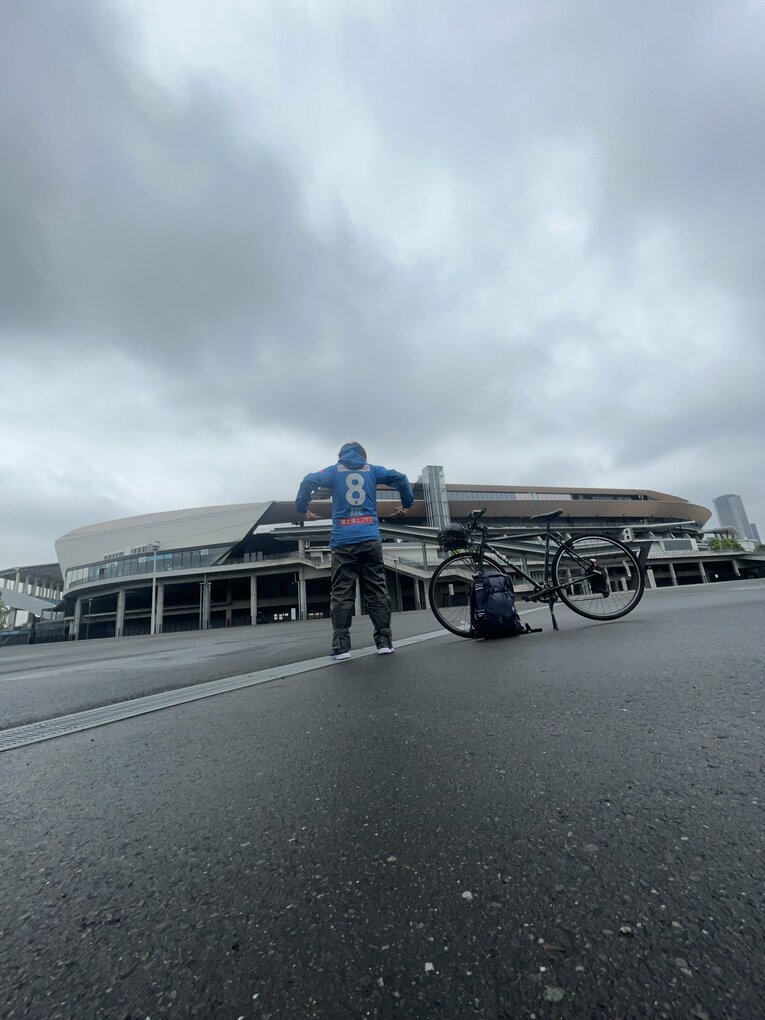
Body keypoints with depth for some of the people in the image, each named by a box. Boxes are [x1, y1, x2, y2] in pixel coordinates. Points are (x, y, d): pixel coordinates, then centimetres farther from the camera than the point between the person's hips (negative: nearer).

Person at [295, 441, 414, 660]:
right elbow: (401, 478, 6)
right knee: (377, 591, 5)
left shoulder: (334, 471, 13)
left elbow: (308, 482, -4)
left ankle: (341, 646, -2)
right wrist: (406, 505, 17)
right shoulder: (372, 470, 16)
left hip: (343, 541, -1)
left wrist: (302, 510, 7)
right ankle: (384, 641, 6)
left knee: (341, 594, 0)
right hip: (370, 539, 1)